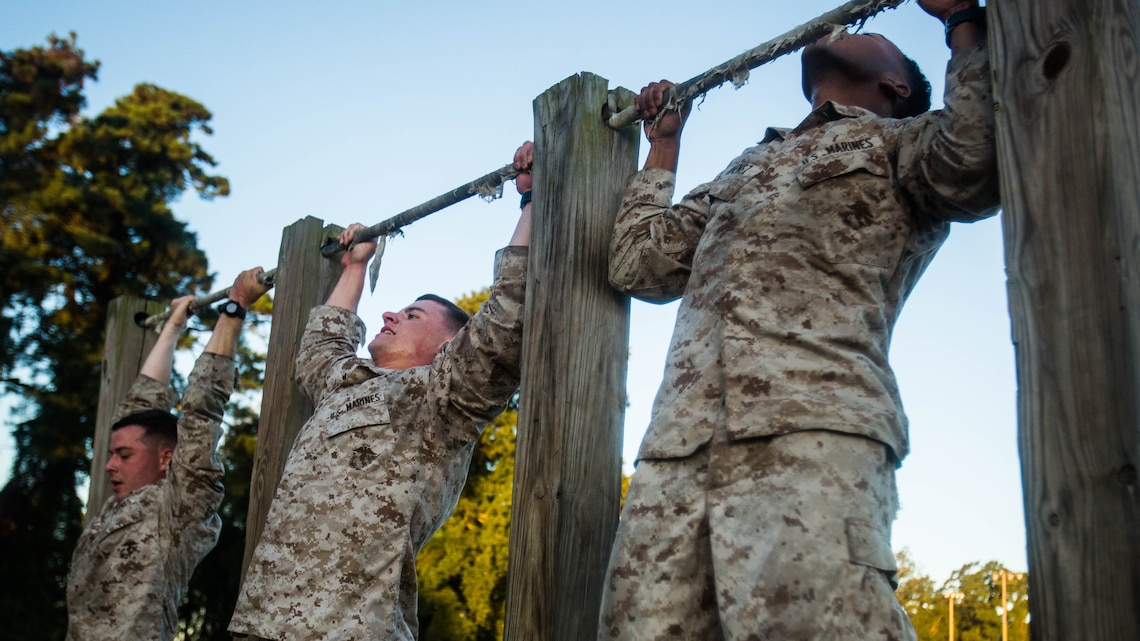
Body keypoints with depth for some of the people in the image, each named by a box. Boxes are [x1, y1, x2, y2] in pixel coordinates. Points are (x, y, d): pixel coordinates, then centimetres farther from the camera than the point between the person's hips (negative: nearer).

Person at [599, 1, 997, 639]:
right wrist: (664, 146, 45)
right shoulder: (745, 168, 38)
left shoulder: (895, 141, 21)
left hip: (811, 431, -5)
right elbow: (638, 262, 37)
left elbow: (975, 161, -3)